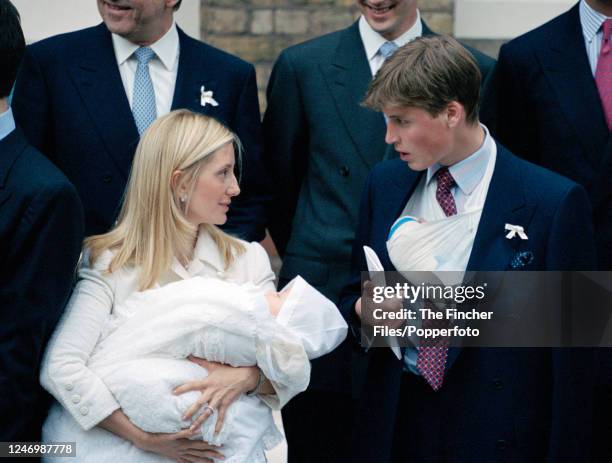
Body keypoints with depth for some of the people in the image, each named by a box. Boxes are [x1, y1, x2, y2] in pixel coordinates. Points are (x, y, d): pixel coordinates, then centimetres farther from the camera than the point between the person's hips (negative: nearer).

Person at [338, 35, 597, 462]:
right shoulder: (385, 183, 4)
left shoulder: (555, 202, -12)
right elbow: (355, 293, 16)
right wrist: (362, 308, -6)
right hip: (397, 425, 4)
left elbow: (572, 359, -10)